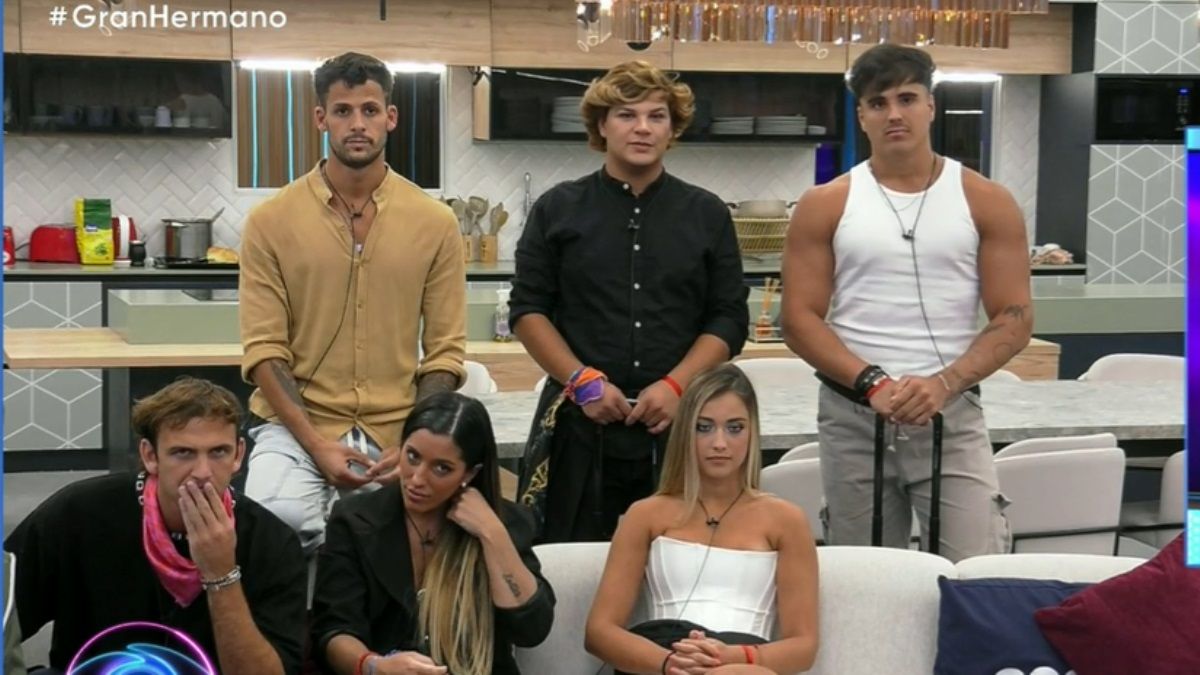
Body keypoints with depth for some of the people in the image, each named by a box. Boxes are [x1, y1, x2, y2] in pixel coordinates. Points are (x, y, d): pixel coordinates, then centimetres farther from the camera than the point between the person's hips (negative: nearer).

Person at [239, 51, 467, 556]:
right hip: (295, 424, -1)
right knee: (278, 520, -29)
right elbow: (264, 351, -4)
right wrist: (316, 445, -16)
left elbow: (445, 353, 3)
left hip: (396, 434, 2)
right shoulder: (271, 220, 0)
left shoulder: (435, 223, 3)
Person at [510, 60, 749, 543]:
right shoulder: (559, 209, 8)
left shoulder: (706, 215, 10)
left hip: (677, 420, 1)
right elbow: (527, 308, 5)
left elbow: (730, 318, 7)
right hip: (579, 420, -1)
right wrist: (581, 380, -8)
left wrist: (676, 384, -8)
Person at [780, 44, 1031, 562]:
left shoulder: (986, 203, 4)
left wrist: (944, 383, -15)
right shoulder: (824, 207, 4)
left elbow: (1014, 318, 0)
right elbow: (800, 319, 0)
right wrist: (872, 382, -14)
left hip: (953, 413, -1)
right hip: (852, 417, 1)